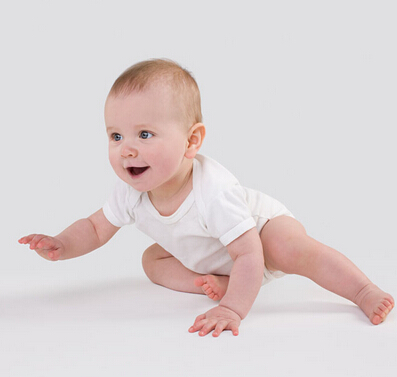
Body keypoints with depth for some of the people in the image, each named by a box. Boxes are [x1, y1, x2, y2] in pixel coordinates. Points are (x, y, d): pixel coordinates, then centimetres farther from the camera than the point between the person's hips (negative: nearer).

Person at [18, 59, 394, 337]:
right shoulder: (130, 192, -24)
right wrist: (61, 245, -25)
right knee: (152, 260, -3)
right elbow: (96, 228, -6)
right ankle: (213, 281, -15)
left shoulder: (212, 191, -43)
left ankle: (366, 292, -26)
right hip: (205, 257, 7)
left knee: (295, 250, -33)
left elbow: (248, 255, -43)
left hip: (263, 225, -7)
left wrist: (233, 309, -53)